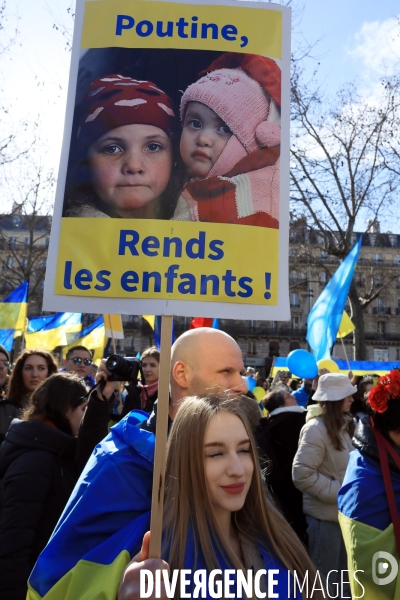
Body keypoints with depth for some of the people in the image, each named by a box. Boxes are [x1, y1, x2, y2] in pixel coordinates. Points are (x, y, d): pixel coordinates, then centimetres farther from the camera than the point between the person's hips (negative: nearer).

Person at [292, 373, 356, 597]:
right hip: (325, 515, -8)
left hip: (343, 511, 8)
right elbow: (302, 474, -24)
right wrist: (338, 492, -20)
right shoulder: (315, 429, -21)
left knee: (342, 576, 24)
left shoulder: (341, 426, 6)